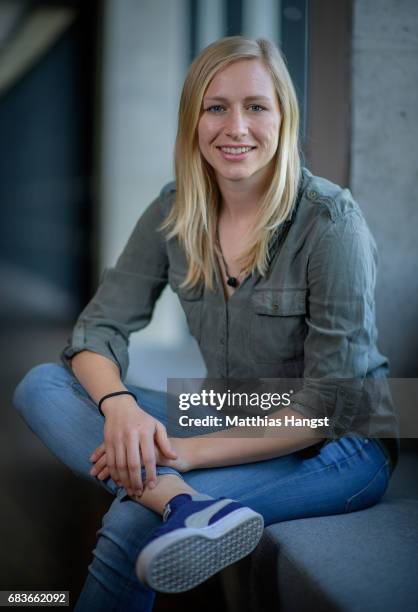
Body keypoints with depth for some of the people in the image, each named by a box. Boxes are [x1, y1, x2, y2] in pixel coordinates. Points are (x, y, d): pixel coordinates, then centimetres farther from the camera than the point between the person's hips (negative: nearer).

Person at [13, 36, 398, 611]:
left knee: (130, 526, -32)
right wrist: (120, 407, -26)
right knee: (40, 385, -15)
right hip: (230, 427, 6)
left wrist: (189, 452, -26)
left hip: (340, 446, -6)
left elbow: (329, 408, -19)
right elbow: (99, 327, -3)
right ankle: (185, 505, -34)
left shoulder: (331, 222, -18)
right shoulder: (175, 212, -2)